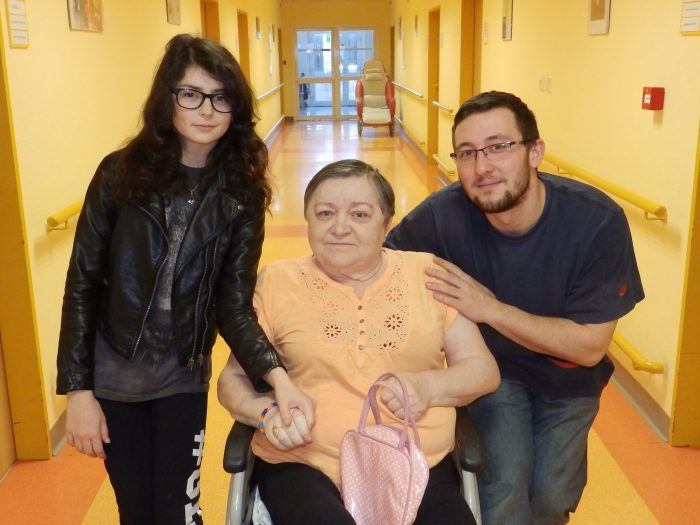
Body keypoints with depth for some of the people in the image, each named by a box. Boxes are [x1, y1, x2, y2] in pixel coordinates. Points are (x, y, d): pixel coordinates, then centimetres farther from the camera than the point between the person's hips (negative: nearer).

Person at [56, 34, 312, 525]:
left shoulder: (241, 193, -7)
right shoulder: (121, 172, -10)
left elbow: (235, 306, -11)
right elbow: (82, 286, -6)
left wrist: (278, 376, -28)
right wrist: (79, 390, -9)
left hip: (183, 377, 0)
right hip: (112, 375, 0)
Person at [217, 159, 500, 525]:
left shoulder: (428, 274, 5)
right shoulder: (276, 283, 4)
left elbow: (483, 369, 7)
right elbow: (233, 379, 9)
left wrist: (428, 386, -13)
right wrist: (267, 411, -13)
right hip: (305, 468, -1)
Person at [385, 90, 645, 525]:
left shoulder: (597, 220, -29)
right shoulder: (443, 214, -28)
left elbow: (589, 346, -24)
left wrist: (490, 309, -33)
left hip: (568, 377, 1)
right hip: (490, 366, 0)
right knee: (504, 483, -14)